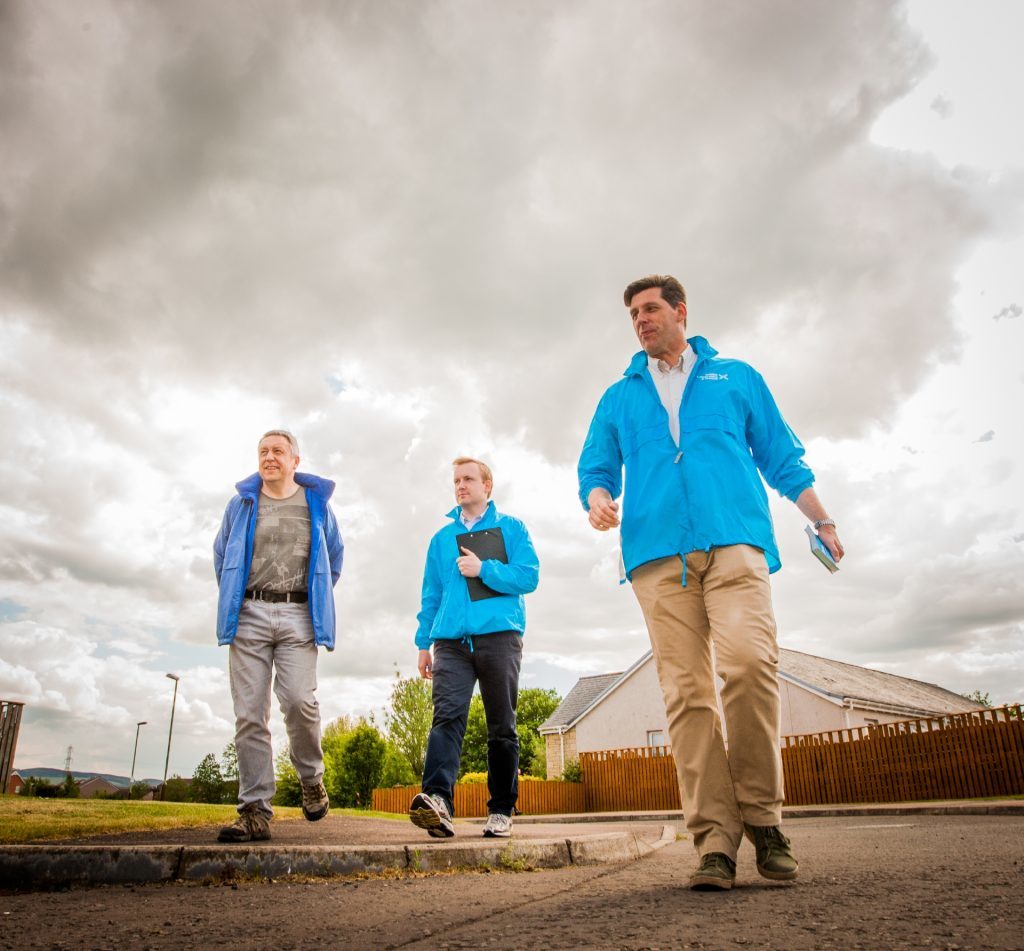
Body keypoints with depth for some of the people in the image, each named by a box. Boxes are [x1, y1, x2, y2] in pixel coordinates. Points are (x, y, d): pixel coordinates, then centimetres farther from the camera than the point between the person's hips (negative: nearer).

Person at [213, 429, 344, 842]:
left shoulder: (316, 502, 11)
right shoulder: (242, 502, 13)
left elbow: (334, 555, 21)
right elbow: (221, 553, 25)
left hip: (297, 615, -2)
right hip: (249, 616, 2)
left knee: (298, 700, -17)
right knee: (249, 713, -3)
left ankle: (311, 777, 9)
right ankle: (256, 811, 2)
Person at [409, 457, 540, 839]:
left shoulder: (511, 528, 12)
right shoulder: (441, 538, 20)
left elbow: (529, 576, 1)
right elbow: (430, 595, 20)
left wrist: (484, 569, -9)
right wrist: (423, 643, 13)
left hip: (499, 636, -1)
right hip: (451, 641, 2)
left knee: (502, 727, 2)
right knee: (447, 715, -17)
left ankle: (501, 811, 11)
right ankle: (437, 800, -30)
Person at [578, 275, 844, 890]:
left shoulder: (736, 377, 22)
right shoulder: (619, 397, 25)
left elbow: (782, 457, 22)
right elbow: (597, 465, 20)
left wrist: (822, 520, 18)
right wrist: (597, 497, -3)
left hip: (735, 539, -1)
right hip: (658, 551, 2)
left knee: (749, 662, -21)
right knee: (686, 691, -6)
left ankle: (761, 815, -3)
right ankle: (716, 839, -2)